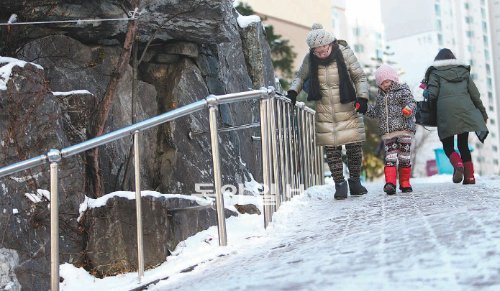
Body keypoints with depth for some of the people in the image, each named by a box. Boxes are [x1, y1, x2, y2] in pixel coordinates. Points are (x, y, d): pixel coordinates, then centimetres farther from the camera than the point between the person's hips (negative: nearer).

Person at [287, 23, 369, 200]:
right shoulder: (310, 59, -4)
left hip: (348, 111, -1)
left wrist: (362, 97, -14)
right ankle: (339, 183, 8)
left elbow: (359, 77, -1)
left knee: (354, 147, 3)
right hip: (324, 113, 1)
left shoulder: (344, 53, -8)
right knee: (331, 149, -3)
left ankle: (355, 180, 21)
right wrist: (293, 91, -3)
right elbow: (300, 76, 14)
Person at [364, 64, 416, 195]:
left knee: (404, 156, 1)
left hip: (404, 129, -4)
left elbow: (411, 103, -11)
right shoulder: (380, 96, 17)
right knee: (390, 157, -8)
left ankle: (405, 183, 13)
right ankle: (390, 182, -16)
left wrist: (408, 109, -34)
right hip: (387, 132, 4)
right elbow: (375, 113, 22)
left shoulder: (403, 91, 1)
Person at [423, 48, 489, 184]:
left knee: (448, 146, 7)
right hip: (465, 111, 3)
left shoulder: (435, 72, 7)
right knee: (463, 145, 13)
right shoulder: (463, 71, 17)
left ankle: (458, 164, -22)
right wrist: (483, 113, 18)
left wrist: (425, 92, 17)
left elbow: (432, 94, -6)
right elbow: (475, 94, 12)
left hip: (446, 113, -3)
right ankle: (469, 176, 2)